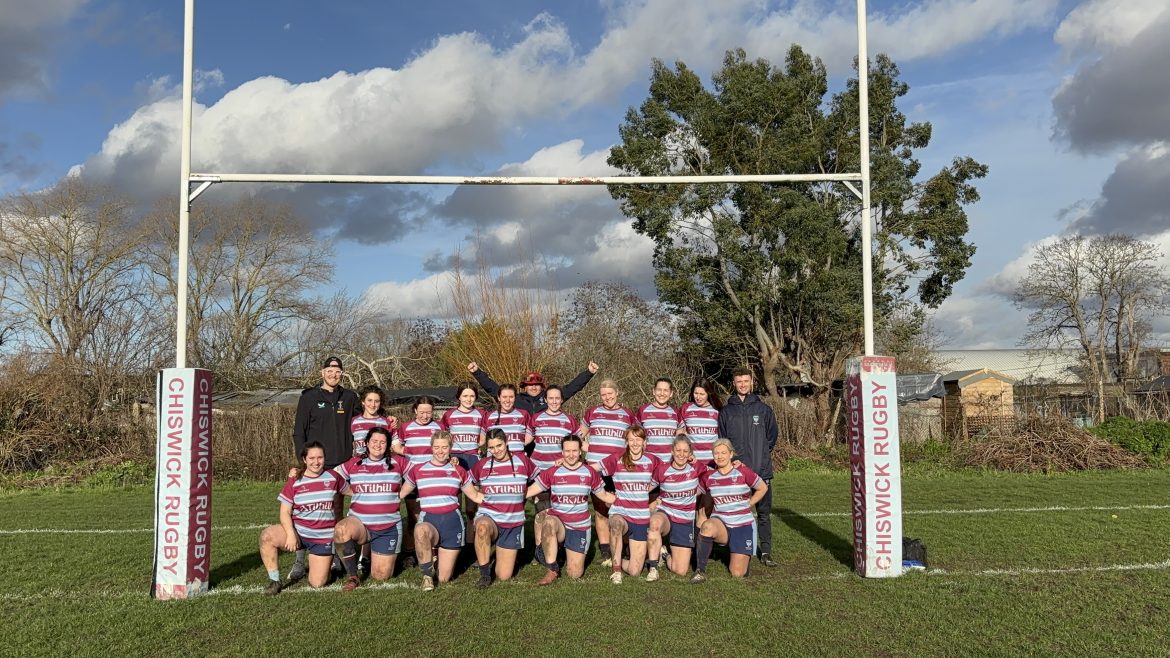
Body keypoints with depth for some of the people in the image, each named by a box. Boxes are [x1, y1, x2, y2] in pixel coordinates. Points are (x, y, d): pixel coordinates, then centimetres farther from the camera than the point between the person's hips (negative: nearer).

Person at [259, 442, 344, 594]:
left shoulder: (332, 477, 0)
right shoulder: (295, 481, -3)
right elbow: (285, 512, -6)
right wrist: (291, 534, -19)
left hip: (324, 537, 0)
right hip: (298, 531, 0)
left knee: (317, 584, -4)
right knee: (267, 536, -30)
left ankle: (327, 560, 29)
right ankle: (275, 581, -13)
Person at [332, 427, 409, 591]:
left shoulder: (398, 462, 2)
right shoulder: (353, 464, 5)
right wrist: (353, 494, 3)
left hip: (389, 528, 0)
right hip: (359, 522, 0)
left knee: (381, 576, -1)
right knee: (341, 530, -36)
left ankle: (372, 551, 34)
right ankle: (352, 576, -16)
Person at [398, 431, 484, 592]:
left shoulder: (458, 471, 9)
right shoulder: (417, 470, 6)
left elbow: (475, 496, 16)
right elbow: (400, 493, 11)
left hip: (452, 522, 1)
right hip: (428, 520, -1)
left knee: (444, 578, -1)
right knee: (421, 530, -41)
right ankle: (428, 574, -14)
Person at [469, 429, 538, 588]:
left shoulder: (522, 461, -1)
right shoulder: (482, 465, 1)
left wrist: (523, 494, 9)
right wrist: (480, 496, 4)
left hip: (513, 523, 1)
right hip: (488, 517, -1)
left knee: (503, 576, -1)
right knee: (482, 526, -42)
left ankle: (507, 554, 34)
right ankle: (484, 574, -23)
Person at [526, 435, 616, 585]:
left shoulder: (590, 472, 1)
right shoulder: (552, 472, -4)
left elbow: (605, 496, 11)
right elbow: (527, 492, -3)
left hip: (580, 527, 1)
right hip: (558, 523, -1)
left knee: (575, 574, -3)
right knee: (549, 521, -39)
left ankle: (570, 553, 33)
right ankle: (553, 570, -22)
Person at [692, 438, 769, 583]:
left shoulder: (742, 472, -8)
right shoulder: (708, 476, 0)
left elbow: (763, 488, 6)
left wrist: (747, 505, 4)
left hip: (743, 525, -1)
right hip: (720, 523, 1)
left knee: (738, 574, -6)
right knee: (708, 526, -38)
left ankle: (742, 555, 30)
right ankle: (700, 570, -24)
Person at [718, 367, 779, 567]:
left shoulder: (763, 409, 7)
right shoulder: (726, 411, 6)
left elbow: (772, 436, 14)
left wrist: (762, 454, 8)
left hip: (761, 470, 1)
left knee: (764, 513, 5)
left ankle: (766, 552, 13)